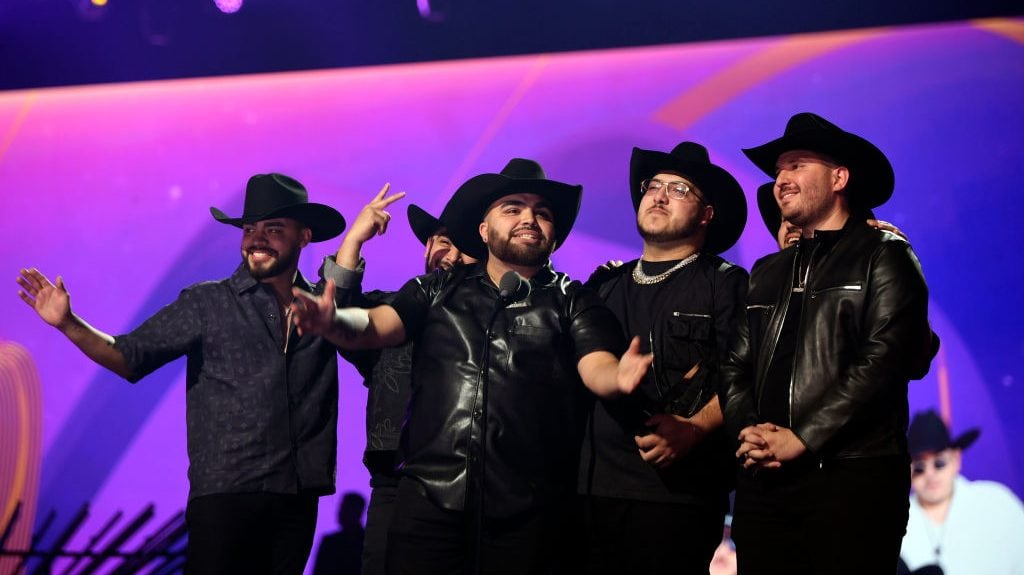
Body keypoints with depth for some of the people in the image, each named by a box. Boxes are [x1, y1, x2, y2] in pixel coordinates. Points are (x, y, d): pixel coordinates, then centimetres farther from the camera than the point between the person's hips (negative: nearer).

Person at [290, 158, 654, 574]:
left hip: (527, 508, -1)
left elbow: (596, 367, -6)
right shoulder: (439, 289, 13)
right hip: (430, 494, 1)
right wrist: (333, 322, -24)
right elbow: (377, 326, 0)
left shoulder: (572, 301, 9)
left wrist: (619, 378, -31)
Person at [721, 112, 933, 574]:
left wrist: (801, 438, -14)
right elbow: (735, 367, 16)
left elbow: (884, 359, -9)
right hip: (763, 480, 5)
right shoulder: (767, 273, 22)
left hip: (852, 474, -5)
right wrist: (747, 429, -5)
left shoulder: (883, 256, 3)